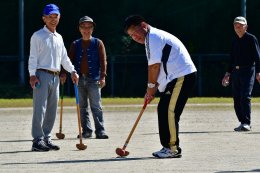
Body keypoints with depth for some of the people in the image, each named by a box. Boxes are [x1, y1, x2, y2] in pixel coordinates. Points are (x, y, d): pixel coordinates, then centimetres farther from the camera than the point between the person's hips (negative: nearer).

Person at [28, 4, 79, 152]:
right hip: (42, 75, -7)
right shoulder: (38, 36, -3)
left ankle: (46, 138, 15)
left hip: (55, 77, 7)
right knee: (40, 108, -12)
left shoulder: (59, 38, 18)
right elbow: (33, 57, -8)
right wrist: (32, 75, -18)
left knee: (52, 110, 8)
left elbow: (64, 57, 23)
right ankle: (38, 140, -13)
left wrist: (72, 71, 12)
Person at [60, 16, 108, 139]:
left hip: (93, 79, -4)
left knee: (96, 106, -7)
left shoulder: (98, 43, 4)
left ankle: (100, 131, -7)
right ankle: (86, 130, 11)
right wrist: (64, 73, -7)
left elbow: (103, 61, -1)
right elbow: (69, 59, 8)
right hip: (79, 78, 4)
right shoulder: (75, 44, 12)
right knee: (82, 107, 6)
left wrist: (102, 76, -12)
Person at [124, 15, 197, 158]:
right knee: (163, 110, 13)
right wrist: (152, 90, 13)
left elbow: (155, 66, -15)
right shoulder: (154, 38, 21)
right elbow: (159, 69, 20)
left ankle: (173, 148, -10)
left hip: (182, 76, -11)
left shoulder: (153, 37, -12)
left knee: (169, 111, -13)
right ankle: (168, 146, 17)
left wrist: (151, 86, -4)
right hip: (174, 78, 11)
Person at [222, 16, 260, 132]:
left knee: (245, 96, -16)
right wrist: (228, 73, 18)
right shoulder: (235, 41, 16)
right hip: (235, 72, 7)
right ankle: (242, 123, 12)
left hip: (248, 71, -7)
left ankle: (247, 123, -16)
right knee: (236, 98, 5)